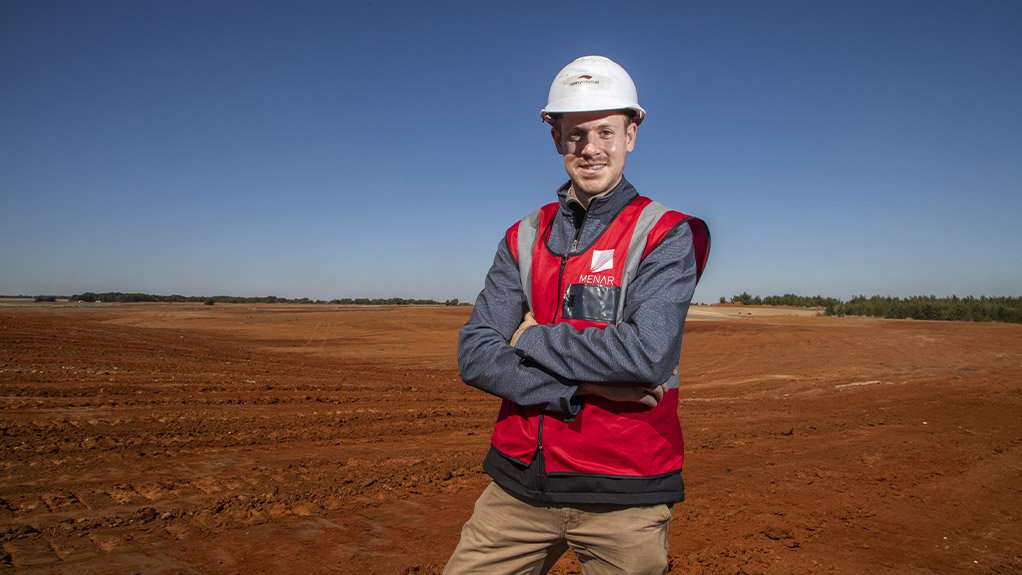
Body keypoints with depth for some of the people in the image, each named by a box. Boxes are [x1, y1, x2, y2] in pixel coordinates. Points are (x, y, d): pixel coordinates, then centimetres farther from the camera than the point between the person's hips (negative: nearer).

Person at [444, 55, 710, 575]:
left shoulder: (667, 234, -5)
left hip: (623, 493, -3)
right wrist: (584, 386, -16)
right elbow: (475, 356, -4)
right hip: (519, 482, 3)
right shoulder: (525, 237, 6)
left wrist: (532, 338, -10)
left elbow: (647, 353, -21)